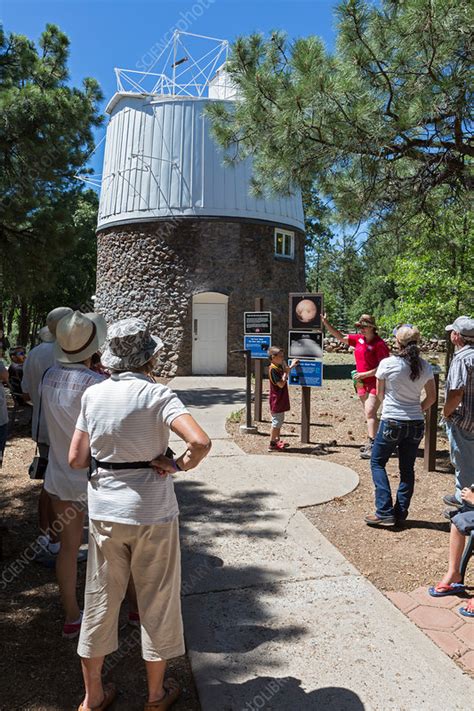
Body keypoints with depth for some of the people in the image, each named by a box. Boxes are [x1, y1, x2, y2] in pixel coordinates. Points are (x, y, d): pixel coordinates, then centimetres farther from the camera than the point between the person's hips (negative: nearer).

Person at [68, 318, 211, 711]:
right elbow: (201, 442, -29)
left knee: (101, 599, 19)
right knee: (157, 600, 15)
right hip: (153, 512, -4)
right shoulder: (157, 394, -16)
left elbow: (76, 458, -1)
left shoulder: (93, 394, -3)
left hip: (103, 511, 4)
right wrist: (178, 465, -12)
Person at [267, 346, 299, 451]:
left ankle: (277, 441, 30)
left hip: (281, 400, 10)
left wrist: (291, 366, 16)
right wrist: (286, 372, -21)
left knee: (279, 421, 18)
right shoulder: (273, 369, -20)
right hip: (276, 400, -10)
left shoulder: (279, 367, 9)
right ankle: (272, 444, 2)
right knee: (276, 422, -5)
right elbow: (281, 384, -26)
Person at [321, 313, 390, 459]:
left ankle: (372, 446, -18)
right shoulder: (359, 339, 6)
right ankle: (372, 442, 25)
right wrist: (326, 323, 7)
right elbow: (340, 337, 14)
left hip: (375, 383, -8)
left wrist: (364, 374, -19)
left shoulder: (379, 344, -15)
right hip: (362, 383, 8)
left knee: (370, 412, -16)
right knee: (369, 414, 15)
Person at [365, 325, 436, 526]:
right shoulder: (425, 366, -1)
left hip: (392, 422, -4)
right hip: (416, 424, 4)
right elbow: (432, 397, 7)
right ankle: (401, 513, 20)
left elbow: (380, 394, -1)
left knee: (377, 463, 10)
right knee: (407, 468, 14)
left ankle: (385, 512, 4)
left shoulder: (387, 363, -12)